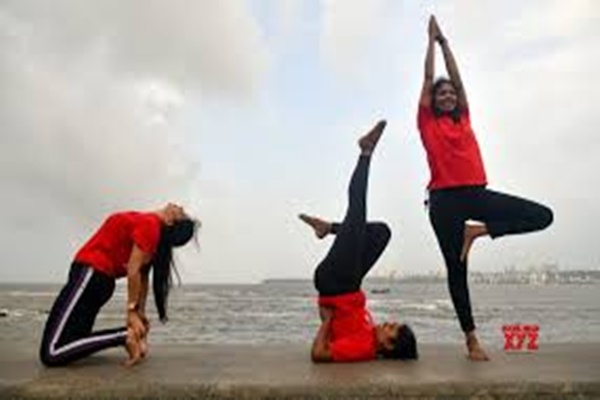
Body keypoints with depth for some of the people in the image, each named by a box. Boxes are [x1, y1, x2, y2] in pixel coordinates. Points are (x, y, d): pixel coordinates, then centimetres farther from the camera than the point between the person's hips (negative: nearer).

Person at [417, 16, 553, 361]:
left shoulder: (464, 118, 18)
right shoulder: (427, 121, 7)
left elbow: (457, 76, 20)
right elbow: (429, 78, 8)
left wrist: (445, 42, 26)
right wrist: (432, 40, 19)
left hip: (476, 193, 5)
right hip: (445, 199, -4)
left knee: (543, 216, -9)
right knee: (457, 269, 0)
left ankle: (478, 230, -2)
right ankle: (472, 338, 11)